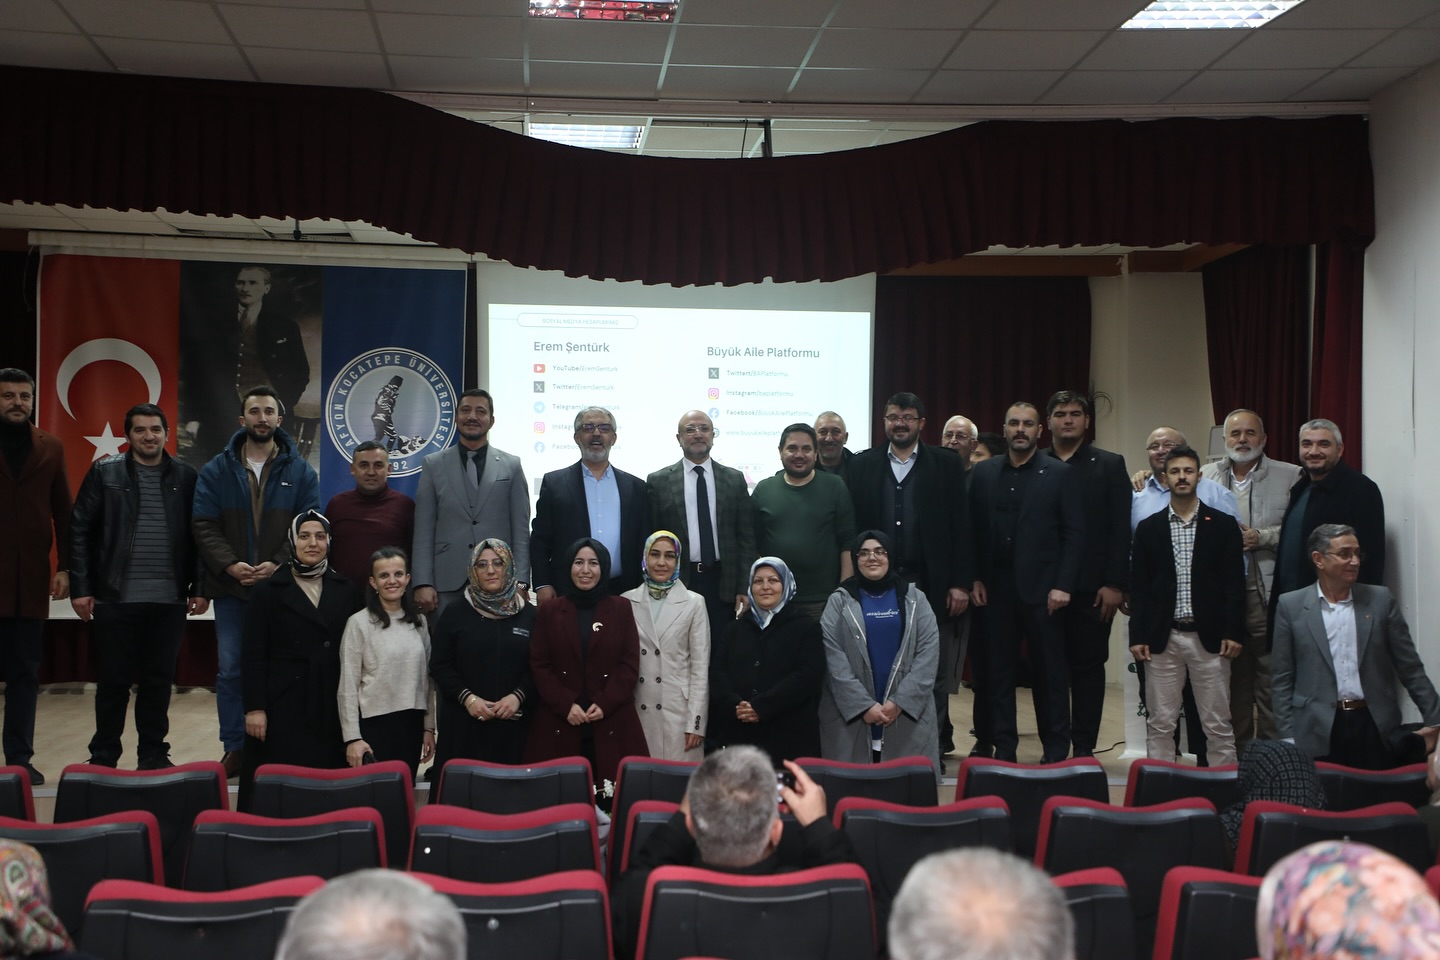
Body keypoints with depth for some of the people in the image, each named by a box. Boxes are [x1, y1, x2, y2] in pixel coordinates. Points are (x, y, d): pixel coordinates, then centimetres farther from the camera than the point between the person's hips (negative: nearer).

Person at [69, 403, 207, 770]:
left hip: (170, 600, 1)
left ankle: (153, 754, 20)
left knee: (159, 681, 8)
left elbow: (199, 536, 6)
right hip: (115, 598, -1)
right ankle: (103, 757, 18)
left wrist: (200, 588, 1)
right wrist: (80, 587, -4)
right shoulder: (105, 472, 2)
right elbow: (80, 531, 1)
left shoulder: (186, 477, 6)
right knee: (112, 680, 6)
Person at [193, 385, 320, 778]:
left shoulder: (300, 473, 5)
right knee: (230, 670, 3)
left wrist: (278, 564, -14)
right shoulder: (216, 470, 6)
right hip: (230, 586, 1)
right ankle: (235, 749, 12)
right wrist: (229, 564, -14)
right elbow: (203, 525, -1)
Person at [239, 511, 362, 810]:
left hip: (332, 706, 2)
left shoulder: (346, 591, 10)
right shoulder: (269, 591, 3)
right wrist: (254, 707, -8)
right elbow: (254, 654, -1)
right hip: (283, 706, -2)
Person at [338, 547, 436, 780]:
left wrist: (429, 727, 10)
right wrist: (352, 737, -11)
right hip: (374, 724, -4)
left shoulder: (419, 621, 9)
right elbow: (348, 686, -7)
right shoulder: (359, 623, -6)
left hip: (411, 723, 5)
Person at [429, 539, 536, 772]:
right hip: (464, 722, -1)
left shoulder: (529, 615, 7)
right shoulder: (455, 613, 5)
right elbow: (439, 665, 2)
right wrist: (467, 698, -11)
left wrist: (518, 696, -11)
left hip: (513, 722, 1)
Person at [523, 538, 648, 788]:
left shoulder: (621, 608, 8)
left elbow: (630, 664, 3)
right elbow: (539, 665, 4)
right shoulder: (549, 611, 10)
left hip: (612, 724, 0)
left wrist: (604, 704, -10)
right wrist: (566, 705, -9)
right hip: (559, 725, 1)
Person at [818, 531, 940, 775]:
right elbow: (833, 658, -4)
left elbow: (928, 652, -1)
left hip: (908, 712, 1)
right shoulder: (840, 601, 5)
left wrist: (901, 701, -11)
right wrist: (864, 705, -13)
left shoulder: (914, 598, 8)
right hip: (852, 713, -1)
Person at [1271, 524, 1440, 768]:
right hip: (1319, 736, -1)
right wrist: (1287, 738, -3)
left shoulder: (1381, 600, 7)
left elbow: (1411, 670, 8)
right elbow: (1282, 680, 3)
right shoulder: (1291, 606, 2)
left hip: (1376, 730, 1)